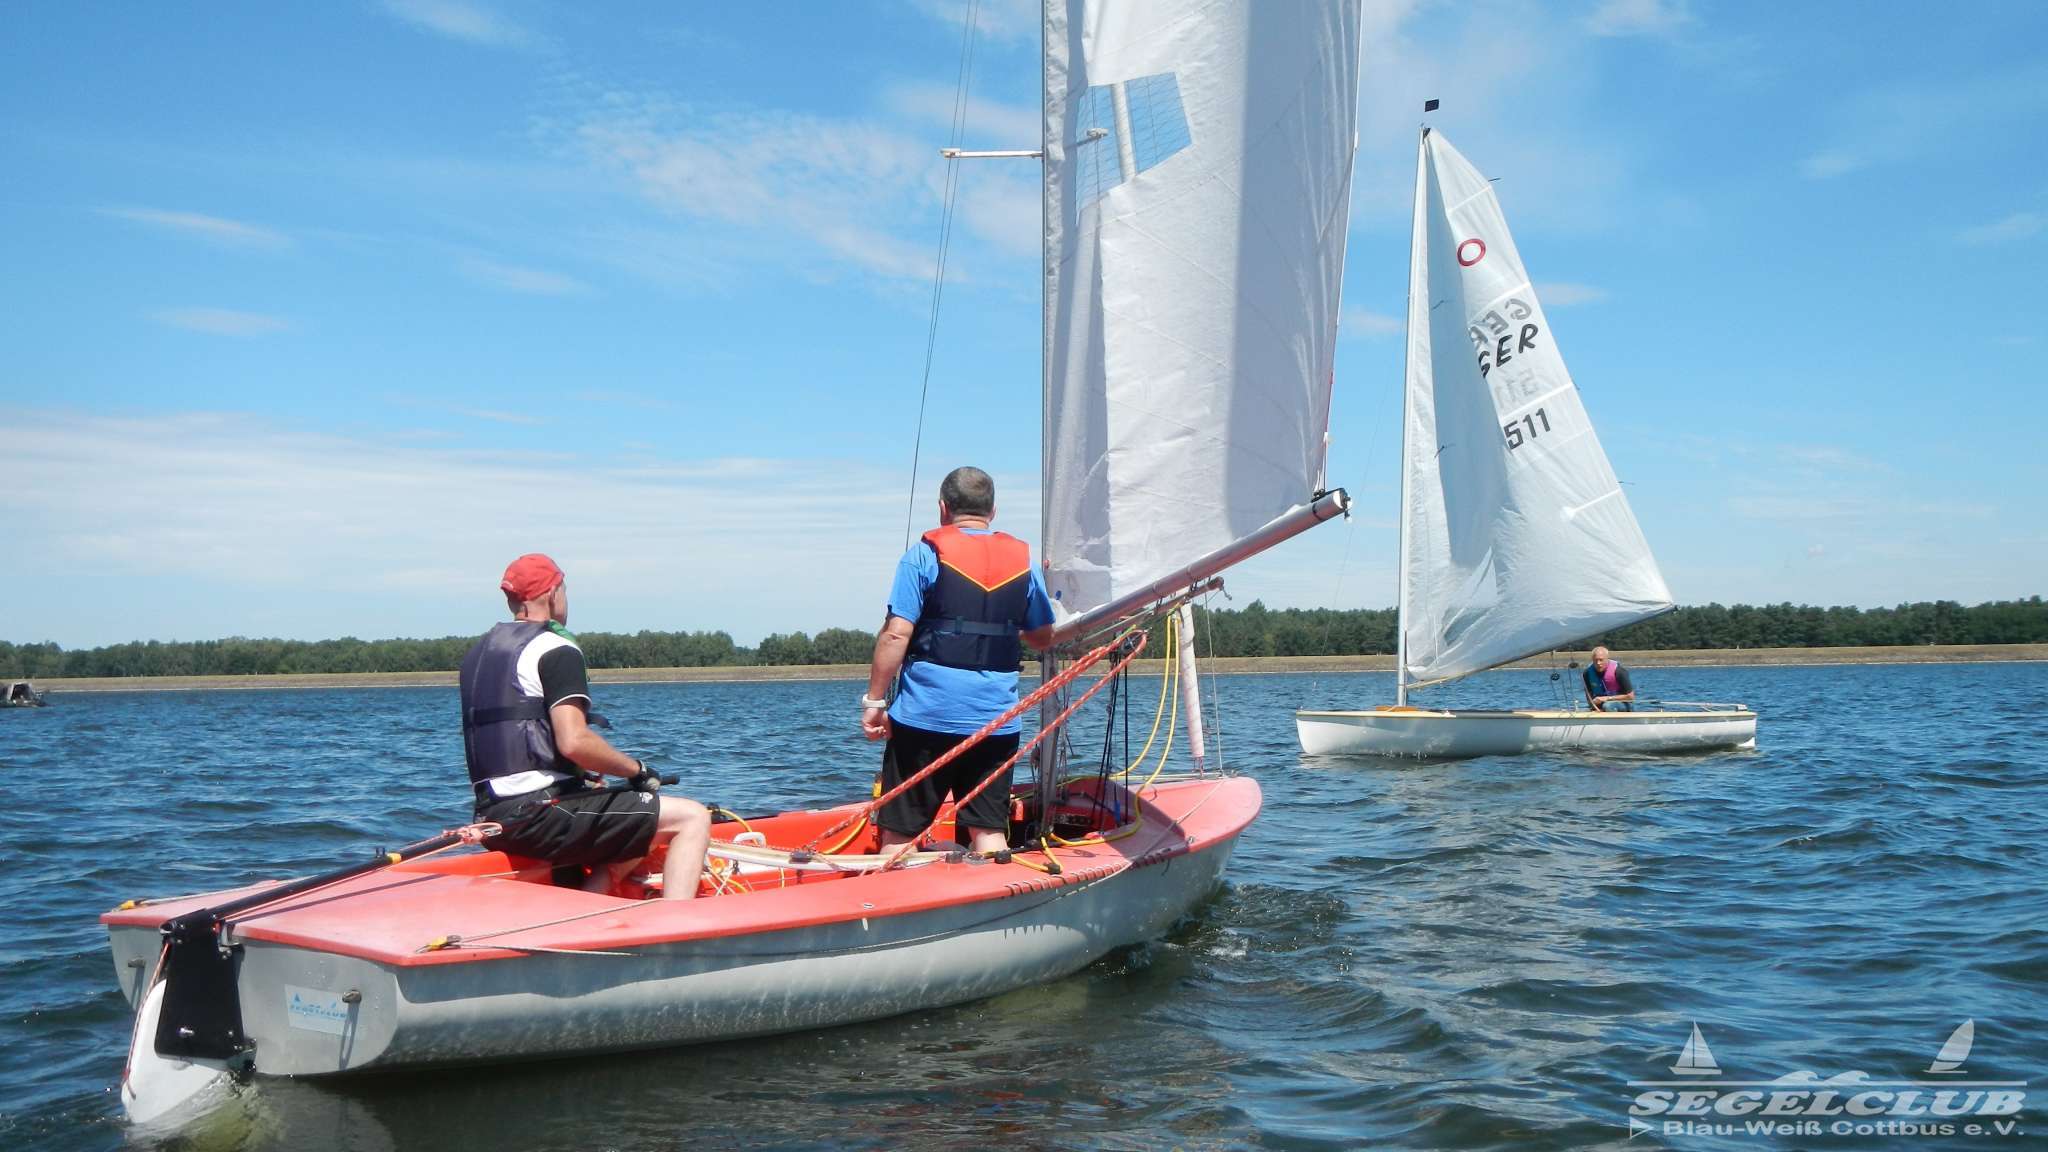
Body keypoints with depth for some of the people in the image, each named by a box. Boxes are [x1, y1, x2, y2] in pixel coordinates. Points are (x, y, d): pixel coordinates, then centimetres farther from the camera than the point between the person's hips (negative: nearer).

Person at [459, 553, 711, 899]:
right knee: (693, 818, -8)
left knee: (641, 843, 27)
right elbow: (573, 741, -20)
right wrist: (637, 770, -5)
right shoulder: (556, 650, -8)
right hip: (542, 814, -9)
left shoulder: (476, 655, 19)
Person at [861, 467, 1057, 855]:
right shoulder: (1022, 558, 8)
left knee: (899, 831, 6)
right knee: (990, 830, 8)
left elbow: (896, 634, -10)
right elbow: (1043, 637, 15)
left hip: (927, 713, -3)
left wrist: (874, 699, -4)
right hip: (997, 718, 3)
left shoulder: (925, 554, -3)